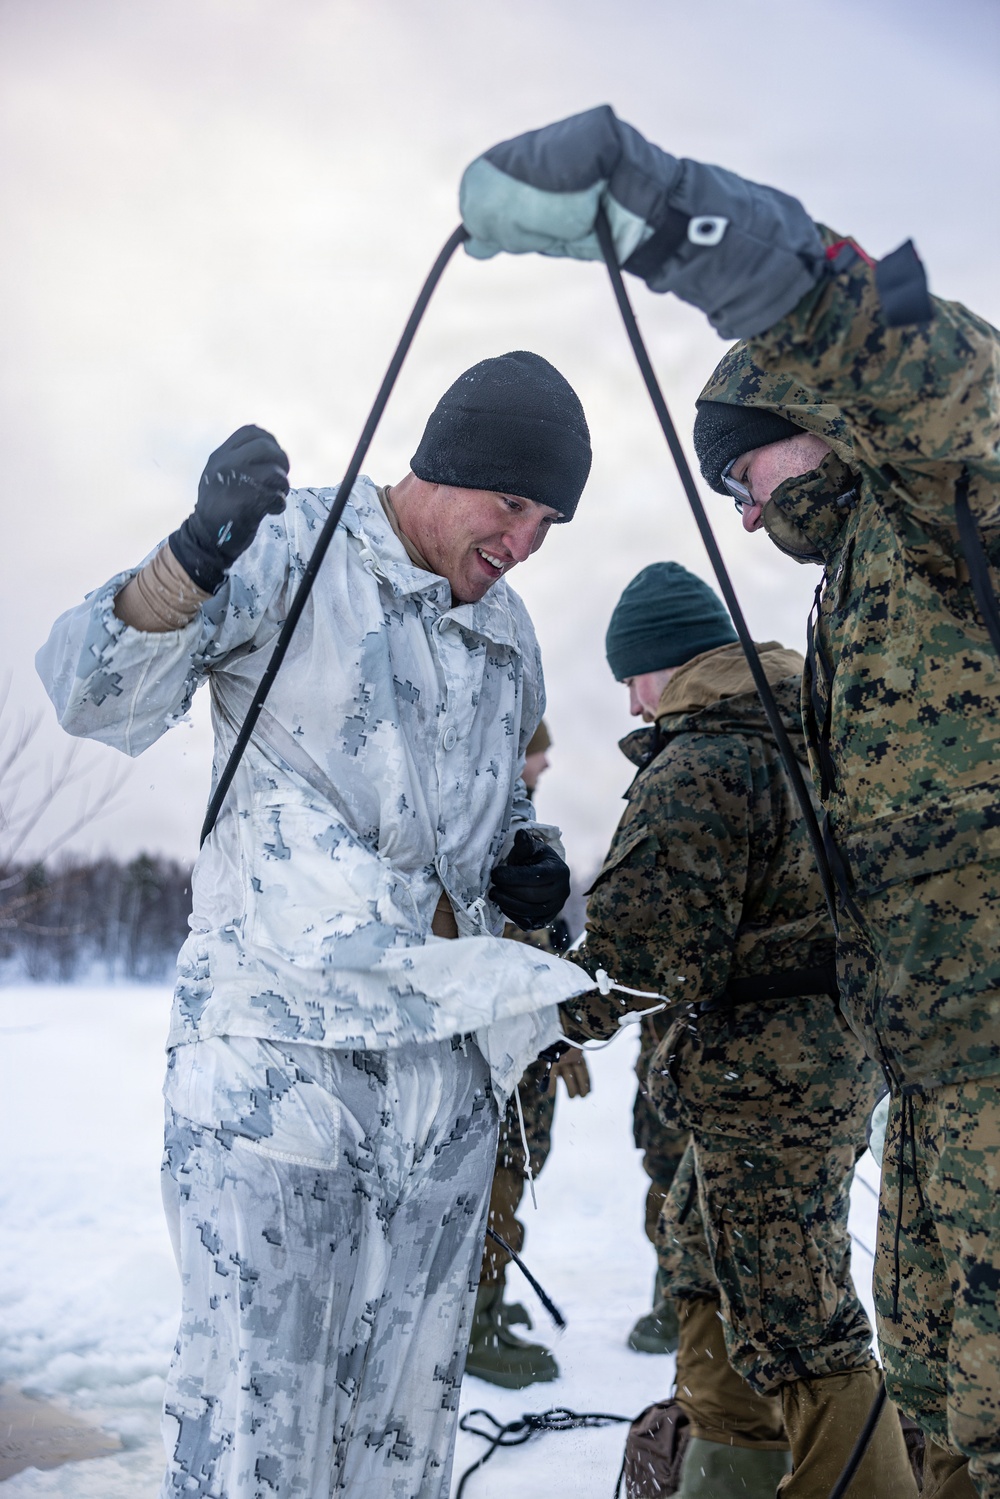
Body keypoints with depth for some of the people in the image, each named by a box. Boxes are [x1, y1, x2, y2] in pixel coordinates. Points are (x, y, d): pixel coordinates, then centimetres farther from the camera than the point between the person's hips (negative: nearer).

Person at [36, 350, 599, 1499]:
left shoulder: (511, 637, 15)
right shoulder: (292, 549, -4)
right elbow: (92, 696, -13)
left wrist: (526, 866, 6)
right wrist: (199, 557, -29)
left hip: (447, 1059, 6)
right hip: (276, 1047, -6)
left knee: (409, 1406, 13)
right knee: (251, 1404, -5)